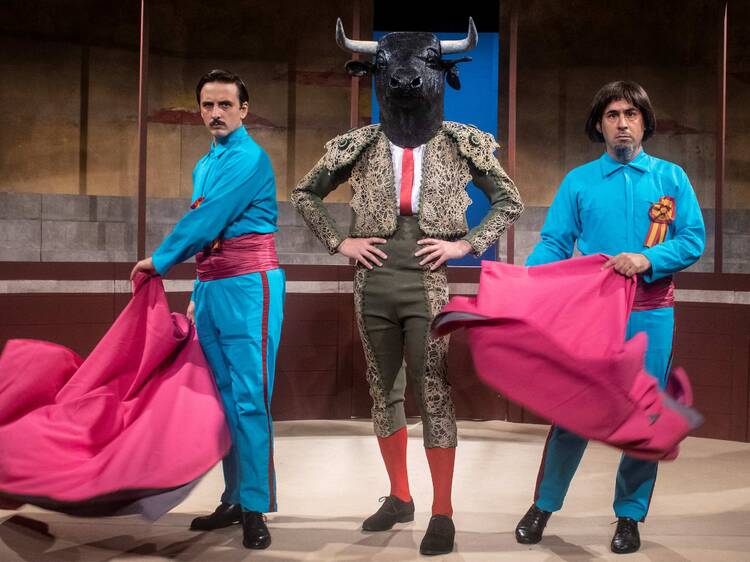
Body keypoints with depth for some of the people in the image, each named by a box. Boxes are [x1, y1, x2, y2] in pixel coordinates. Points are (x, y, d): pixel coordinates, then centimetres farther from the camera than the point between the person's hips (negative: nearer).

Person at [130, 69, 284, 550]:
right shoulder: (205, 165, 19)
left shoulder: (250, 158, -8)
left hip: (248, 286, -9)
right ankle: (235, 498, 18)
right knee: (224, 399, 10)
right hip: (211, 288, 9)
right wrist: (199, 294, 19)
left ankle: (256, 509, -4)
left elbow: (207, 220, -14)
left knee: (249, 399, -9)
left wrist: (159, 261, -4)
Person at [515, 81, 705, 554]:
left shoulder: (671, 177, 6)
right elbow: (553, 245, 0)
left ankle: (630, 516, 20)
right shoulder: (578, 181, 5)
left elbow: (694, 240, 0)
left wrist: (648, 259, -17)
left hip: (651, 315, 1)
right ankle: (544, 505, 19)